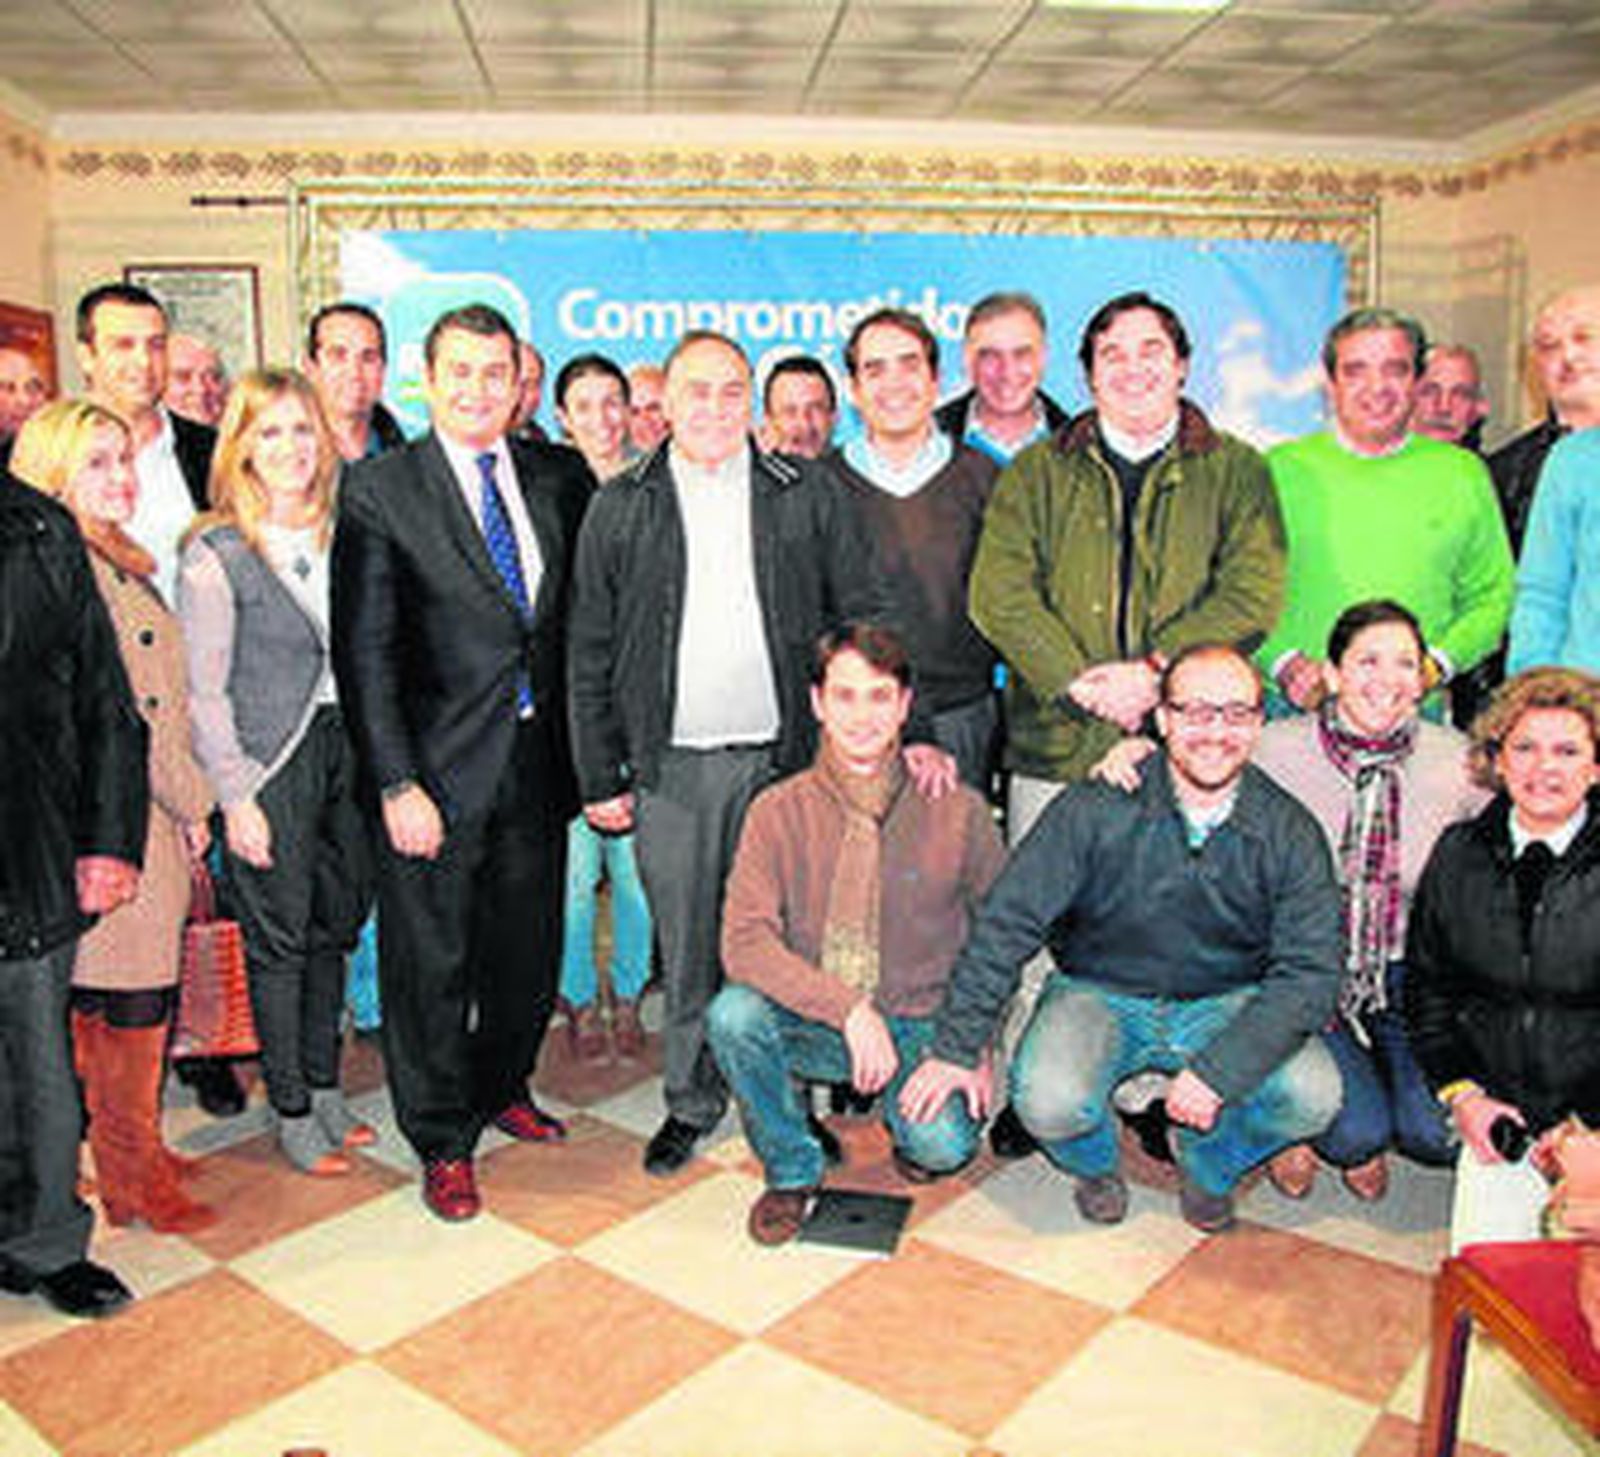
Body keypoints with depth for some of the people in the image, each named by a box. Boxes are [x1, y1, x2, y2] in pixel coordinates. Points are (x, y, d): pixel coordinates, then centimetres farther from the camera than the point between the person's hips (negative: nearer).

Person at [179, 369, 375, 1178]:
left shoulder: (341, 534, 6)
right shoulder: (215, 554, -9)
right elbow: (204, 693, -9)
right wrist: (236, 797, -13)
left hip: (346, 747, 5)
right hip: (271, 763, -5)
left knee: (336, 924, 14)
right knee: (279, 939, 5)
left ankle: (324, 1085, 31)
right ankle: (291, 1109, 21)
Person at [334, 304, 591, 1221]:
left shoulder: (560, 477, 5)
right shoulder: (381, 490, -6)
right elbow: (365, 653, -8)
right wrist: (396, 783, -13)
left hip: (537, 759, 4)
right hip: (439, 767, -4)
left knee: (531, 948, 16)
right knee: (431, 962, 7)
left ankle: (501, 1088, 42)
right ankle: (444, 1140, 27)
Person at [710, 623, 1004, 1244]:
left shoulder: (958, 812, -6)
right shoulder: (778, 810, -6)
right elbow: (745, 941, -16)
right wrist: (848, 1009, -27)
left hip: (919, 1026, 0)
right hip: (812, 1024, 1)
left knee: (942, 1146, -26)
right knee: (732, 1015, -29)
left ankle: (911, 1120, 14)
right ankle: (791, 1170, 0)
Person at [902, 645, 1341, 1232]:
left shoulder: (1290, 832, -10)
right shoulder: (1094, 810, -16)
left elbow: (1308, 973, -14)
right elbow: (1006, 923, -13)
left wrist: (1219, 1071, -27)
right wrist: (958, 1047, -15)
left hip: (1227, 1004, 2)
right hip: (1099, 993, -2)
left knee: (1313, 1097, -23)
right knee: (1048, 1102, -29)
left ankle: (1207, 1160, 12)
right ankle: (1097, 1165, 11)